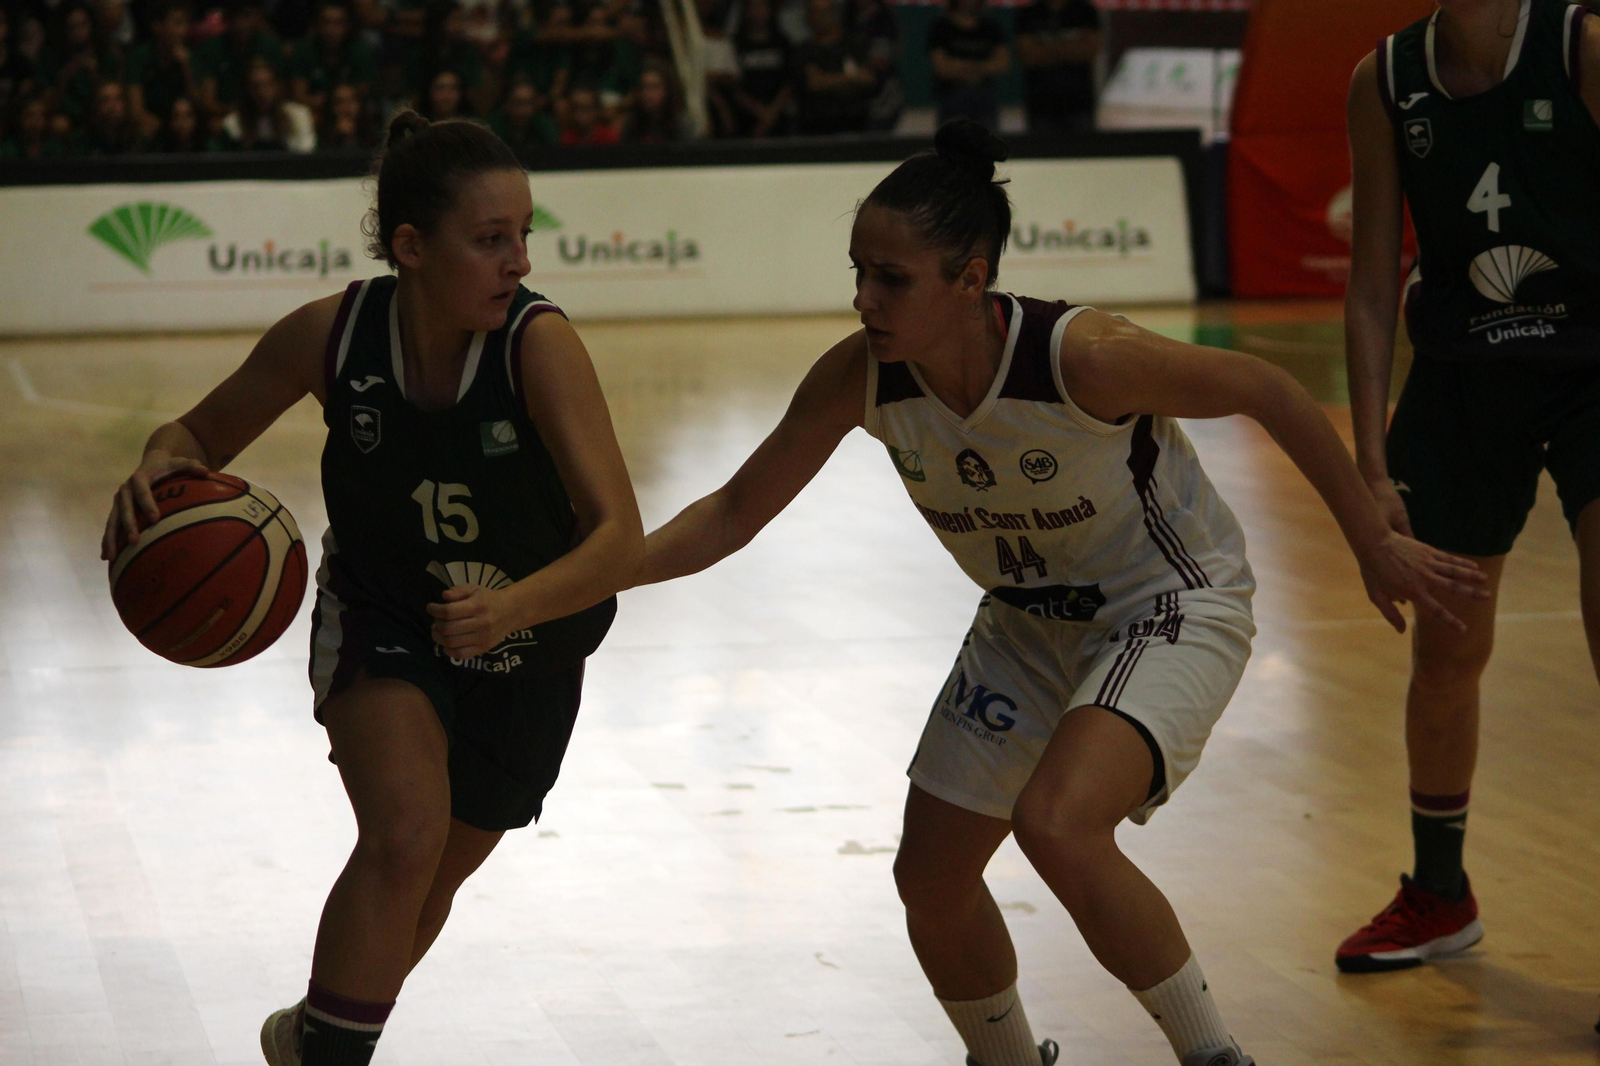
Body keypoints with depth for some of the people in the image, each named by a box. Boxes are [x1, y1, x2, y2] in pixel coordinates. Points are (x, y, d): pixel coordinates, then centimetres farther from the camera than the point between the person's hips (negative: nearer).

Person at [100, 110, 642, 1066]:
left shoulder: (539, 343, -30)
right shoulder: (331, 335, -23)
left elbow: (619, 537, -35)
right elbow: (204, 433, -6)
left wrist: (512, 607, -53)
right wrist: (160, 467, -30)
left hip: (528, 647, 1)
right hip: (380, 623, -1)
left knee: (433, 880, 15)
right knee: (405, 834, -26)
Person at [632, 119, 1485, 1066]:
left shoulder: (1084, 357, -33)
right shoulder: (859, 380, -19)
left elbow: (1271, 394, -19)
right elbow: (735, 515, -6)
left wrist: (1375, 547, -10)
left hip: (1172, 608, -6)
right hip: (1028, 623, 6)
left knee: (1057, 825, -30)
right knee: (931, 879, 8)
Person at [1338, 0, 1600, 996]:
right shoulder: (1386, 82, -3)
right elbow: (1373, 289, 2)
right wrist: (1372, 465, -1)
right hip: (1463, 381, 4)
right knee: (1445, 652, 12)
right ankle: (1439, 896, 33)